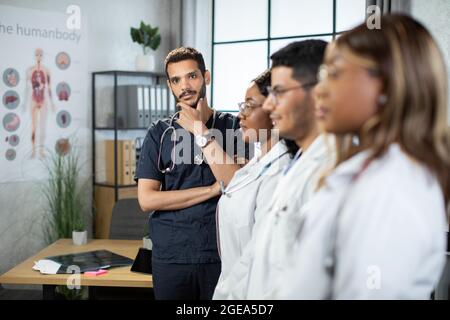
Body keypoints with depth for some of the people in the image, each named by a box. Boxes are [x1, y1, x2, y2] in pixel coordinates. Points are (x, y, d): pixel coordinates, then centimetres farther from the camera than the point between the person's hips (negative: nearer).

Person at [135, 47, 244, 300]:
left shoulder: (232, 126, 0)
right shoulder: (159, 134, 3)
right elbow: (147, 199, -6)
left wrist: (202, 134, -14)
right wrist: (213, 189, -10)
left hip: (222, 254, -1)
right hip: (171, 257, 1)